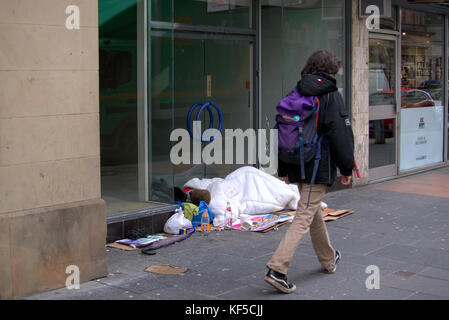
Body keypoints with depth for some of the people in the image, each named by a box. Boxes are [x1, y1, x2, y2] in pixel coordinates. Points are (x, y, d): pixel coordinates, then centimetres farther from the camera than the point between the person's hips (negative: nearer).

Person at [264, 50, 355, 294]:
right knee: (304, 218, -8)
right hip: (320, 168, -7)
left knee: (314, 212, 22)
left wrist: (284, 169, 17)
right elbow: (341, 136, -12)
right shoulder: (331, 97, -10)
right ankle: (277, 269, -16)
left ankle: (328, 259, 41)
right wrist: (346, 168, -2)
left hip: (298, 166, 7)